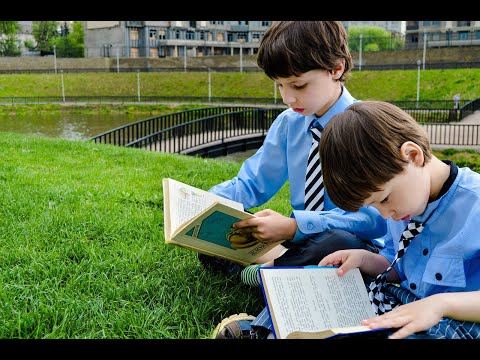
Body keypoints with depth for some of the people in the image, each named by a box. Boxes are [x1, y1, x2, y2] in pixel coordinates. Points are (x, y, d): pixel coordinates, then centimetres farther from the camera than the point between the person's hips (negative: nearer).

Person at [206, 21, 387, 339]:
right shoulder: (289, 123, 2)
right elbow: (251, 183, 8)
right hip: (301, 240, 6)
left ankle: (259, 274, -20)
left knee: (337, 243, -40)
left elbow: (376, 215, -25)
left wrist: (295, 226, -35)